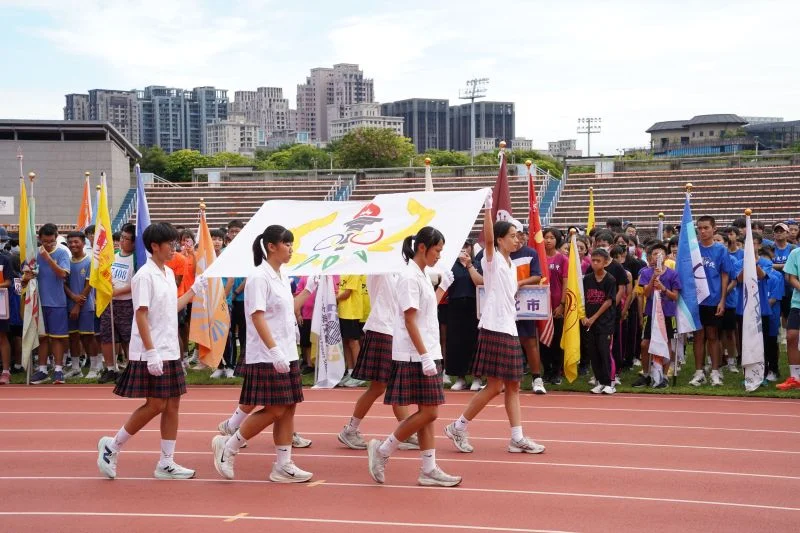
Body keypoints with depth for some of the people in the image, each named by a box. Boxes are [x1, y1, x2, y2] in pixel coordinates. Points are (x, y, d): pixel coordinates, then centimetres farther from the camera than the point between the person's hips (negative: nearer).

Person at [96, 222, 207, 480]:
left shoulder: (169, 273, 13)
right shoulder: (145, 276, -13)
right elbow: (141, 316, -18)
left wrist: (194, 290, 21)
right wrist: (151, 352, -22)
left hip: (170, 352, 9)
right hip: (150, 354, -8)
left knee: (172, 404, 6)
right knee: (155, 405, -7)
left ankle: (166, 463, 12)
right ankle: (112, 445, 9)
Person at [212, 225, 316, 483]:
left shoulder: (282, 277, 14)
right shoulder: (259, 277, -13)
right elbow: (258, 317, -19)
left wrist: (309, 289, 24)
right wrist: (274, 350, -26)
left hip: (287, 355, 9)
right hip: (266, 358, -9)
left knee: (288, 409, 6)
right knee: (274, 410, -8)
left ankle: (283, 466, 11)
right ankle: (227, 447, 7)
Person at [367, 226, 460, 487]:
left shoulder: (421, 276, 15)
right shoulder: (410, 277, -13)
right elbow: (410, 321, -18)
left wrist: (443, 286, 32)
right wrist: (425, 355, -22)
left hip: (427, 354, 9)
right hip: (415, 357, -9)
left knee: (427, 413, 8)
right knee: (428, 412, -8)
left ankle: (429, 470, 11)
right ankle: (382, 450, 3)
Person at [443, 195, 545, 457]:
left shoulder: (512, 265, 16)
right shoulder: (492, 259, -7)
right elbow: (488, 237, -27)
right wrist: (488, 209, -34)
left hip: (509, 330, 9)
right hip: (493, 329, -9)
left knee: (512, 386, 7)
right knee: (494, 386, -6)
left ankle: (517, 438, 10)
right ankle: (458, 426, 6)